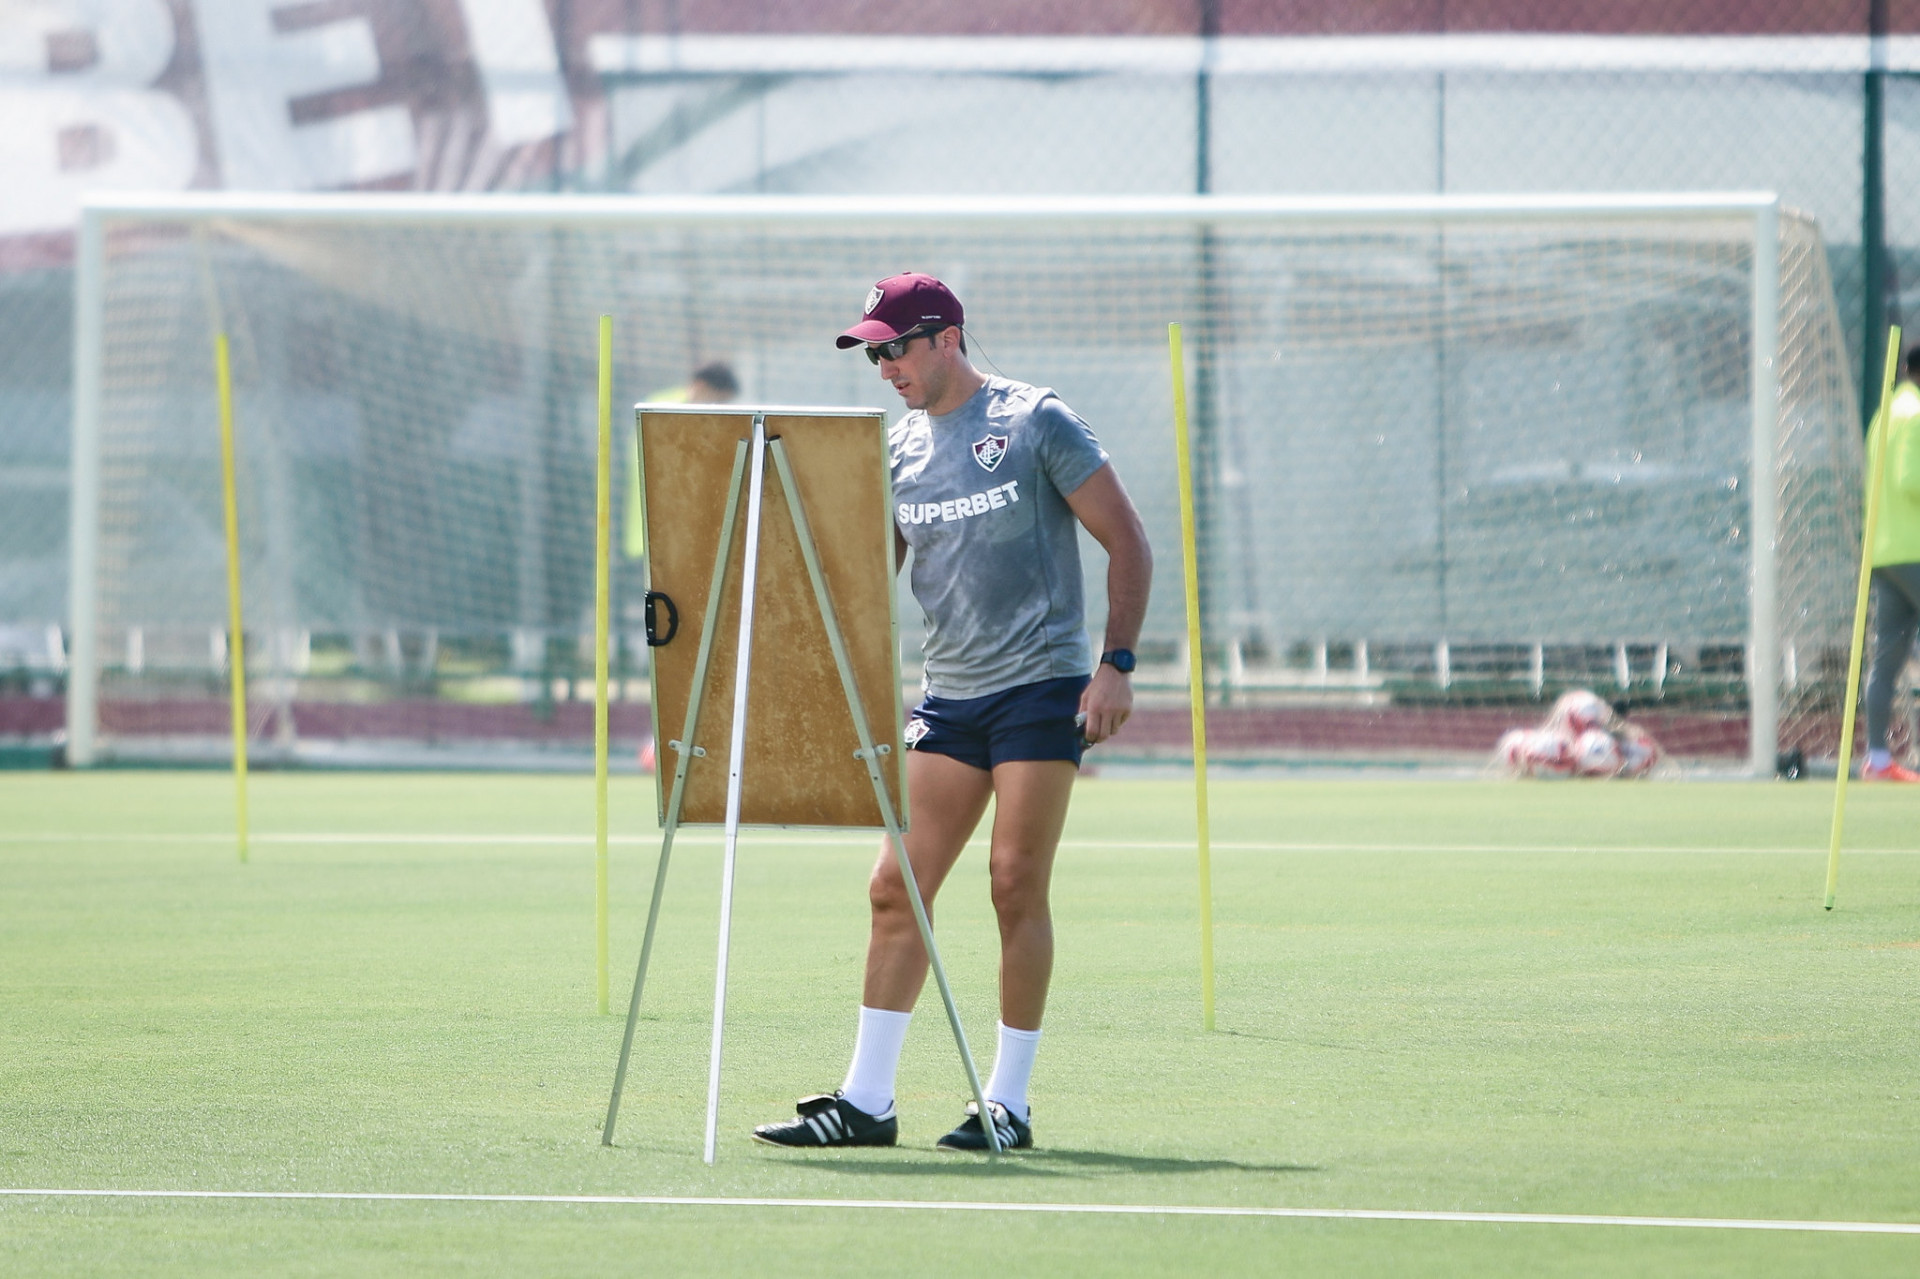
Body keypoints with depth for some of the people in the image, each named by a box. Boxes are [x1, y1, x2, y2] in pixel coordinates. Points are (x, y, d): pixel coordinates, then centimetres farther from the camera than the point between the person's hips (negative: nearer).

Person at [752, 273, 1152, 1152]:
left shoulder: (1033, 423, -5)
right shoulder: (898, 450, 11)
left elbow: (1127, 542, -4)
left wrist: (1116, 665, -11)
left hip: (1041, 687, -6)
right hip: (949, 697, 6)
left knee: (1016, 883, -7)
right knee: (896, 889, 0)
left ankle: (1009, 1102, 1)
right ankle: (866, 1100, 4)